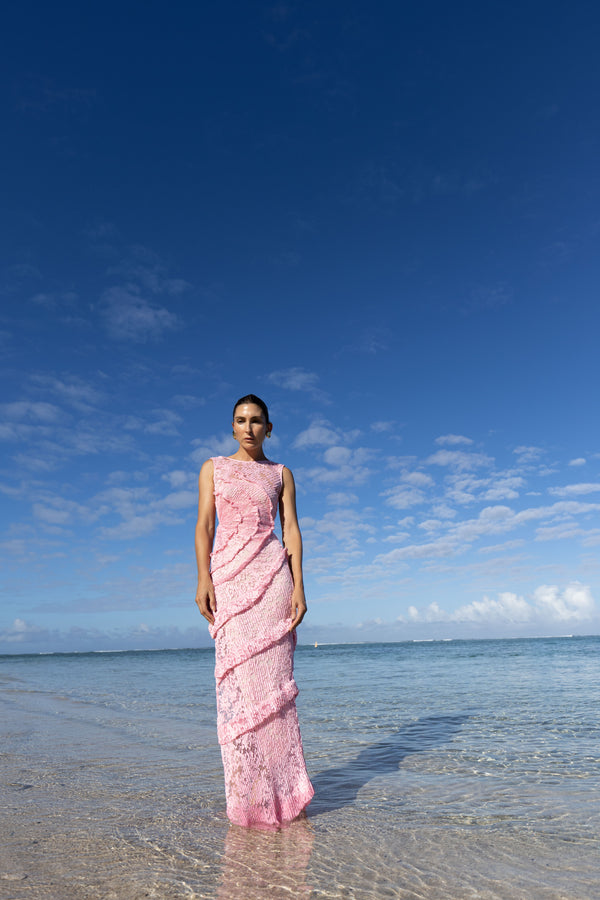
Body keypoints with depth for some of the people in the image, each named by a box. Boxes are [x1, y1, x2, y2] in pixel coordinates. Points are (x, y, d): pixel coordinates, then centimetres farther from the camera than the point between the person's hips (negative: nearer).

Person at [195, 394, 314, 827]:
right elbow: (204, 526, 4)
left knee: (271, 677, -1)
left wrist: (298, 586, -4)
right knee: (236, 678, 0)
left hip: (271, 573, 0)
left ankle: (280, 788, 12)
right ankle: (247, 790, 11)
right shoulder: (213, 468, 12)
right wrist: (203, 579, -8)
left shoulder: (281, 474, 11)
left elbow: (291, 530, 6)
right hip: (227, 575, 1)